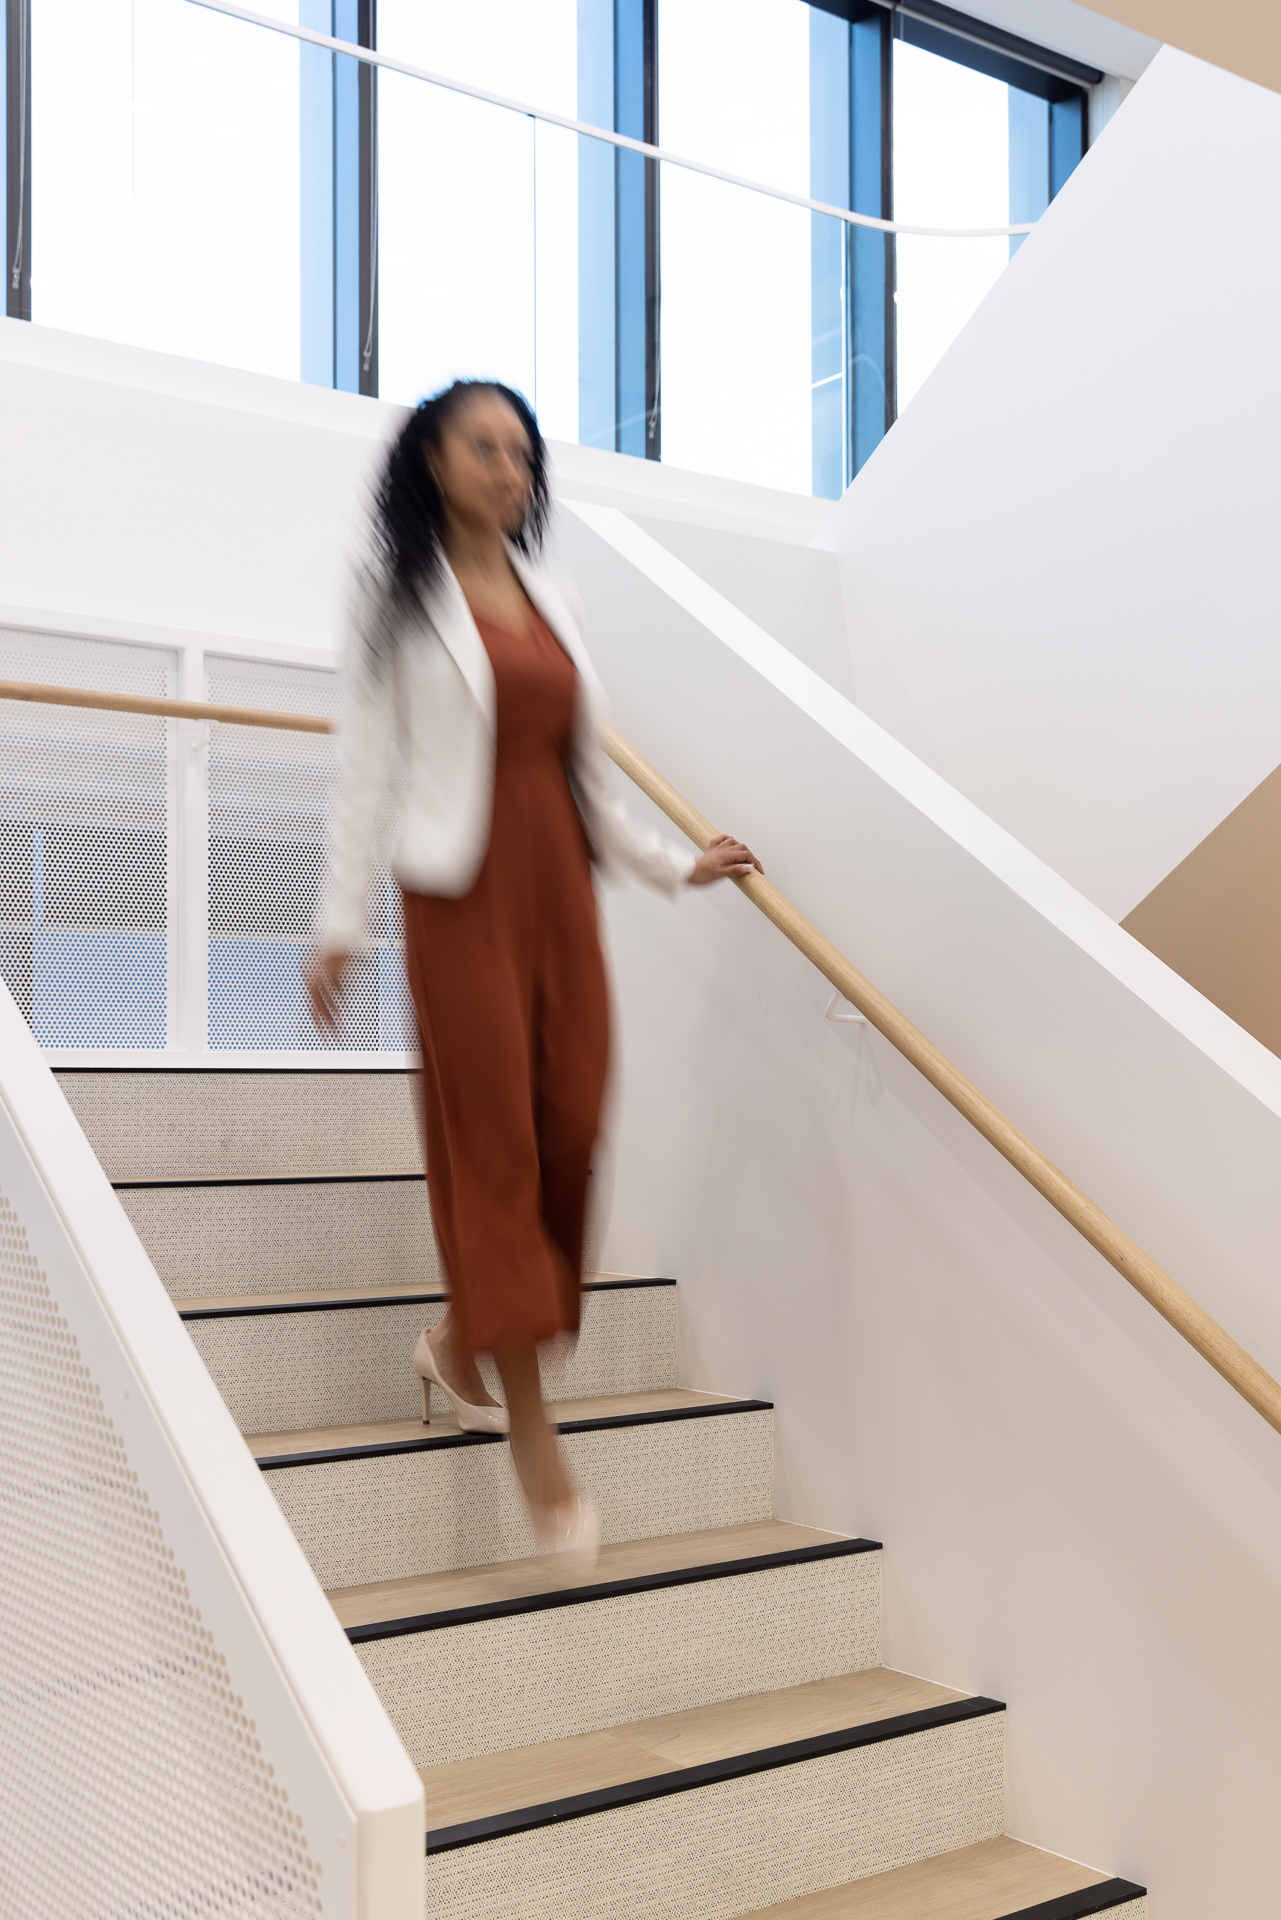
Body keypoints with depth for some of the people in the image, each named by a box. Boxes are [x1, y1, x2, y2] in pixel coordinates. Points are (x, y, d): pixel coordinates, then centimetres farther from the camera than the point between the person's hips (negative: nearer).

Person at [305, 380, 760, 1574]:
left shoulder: (552, 603, 16)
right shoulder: (400, 598, 2)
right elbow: (362, 764, -2)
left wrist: (674, 865, 16)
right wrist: (340, 923, -7)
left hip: (562, 887, 6)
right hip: (464, 892, -5)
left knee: (569, 1132, 2)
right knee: (492, 1144, -6)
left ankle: (459, 1341, 25)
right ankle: (533, 1435, -2)